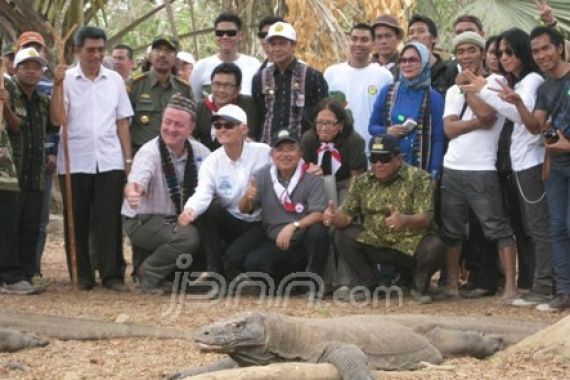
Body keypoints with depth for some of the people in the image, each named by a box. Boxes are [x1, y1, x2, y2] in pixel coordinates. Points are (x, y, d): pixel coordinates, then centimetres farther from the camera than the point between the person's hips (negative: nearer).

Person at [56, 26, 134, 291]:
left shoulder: (115, 80, 10)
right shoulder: (66, 79, 2)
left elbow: (122, 121, 11)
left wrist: (128, 158, 7)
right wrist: (57, 84, -17)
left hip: (110, 160, 1)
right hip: (75, 161, -1)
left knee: (109, 219, -2)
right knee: (78, 220, 3)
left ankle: (113, 274, 1)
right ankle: (82, 276, 10)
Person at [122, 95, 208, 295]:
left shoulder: (199, 151, -2)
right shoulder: (149, 152, -19)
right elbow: (135, 182, -37)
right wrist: (132, 193, -60)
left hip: (179, 219, 6)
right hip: (144, 221, -6)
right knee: (189, 237, -32)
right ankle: (148, 272, -9)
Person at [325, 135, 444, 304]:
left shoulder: (419, 178, -11)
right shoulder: (363, 181, 2)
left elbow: (425, 219, -21)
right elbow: (347, 214, 0)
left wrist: (405, 220, -45)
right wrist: (333, 217, -26)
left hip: (411, 245, -3)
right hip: (375, 244, 4)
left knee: (434, 247, -33)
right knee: (340, 236, -14)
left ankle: (419, 286, 0)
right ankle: (367, 284, 3)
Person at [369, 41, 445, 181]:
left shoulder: (433, 97, -2)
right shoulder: (387, 92, 6)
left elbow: (438, 139, -2)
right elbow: (372, 126, 13)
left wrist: (434, 174, -9)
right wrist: (387, 131, -9)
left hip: (420, 167, -2)